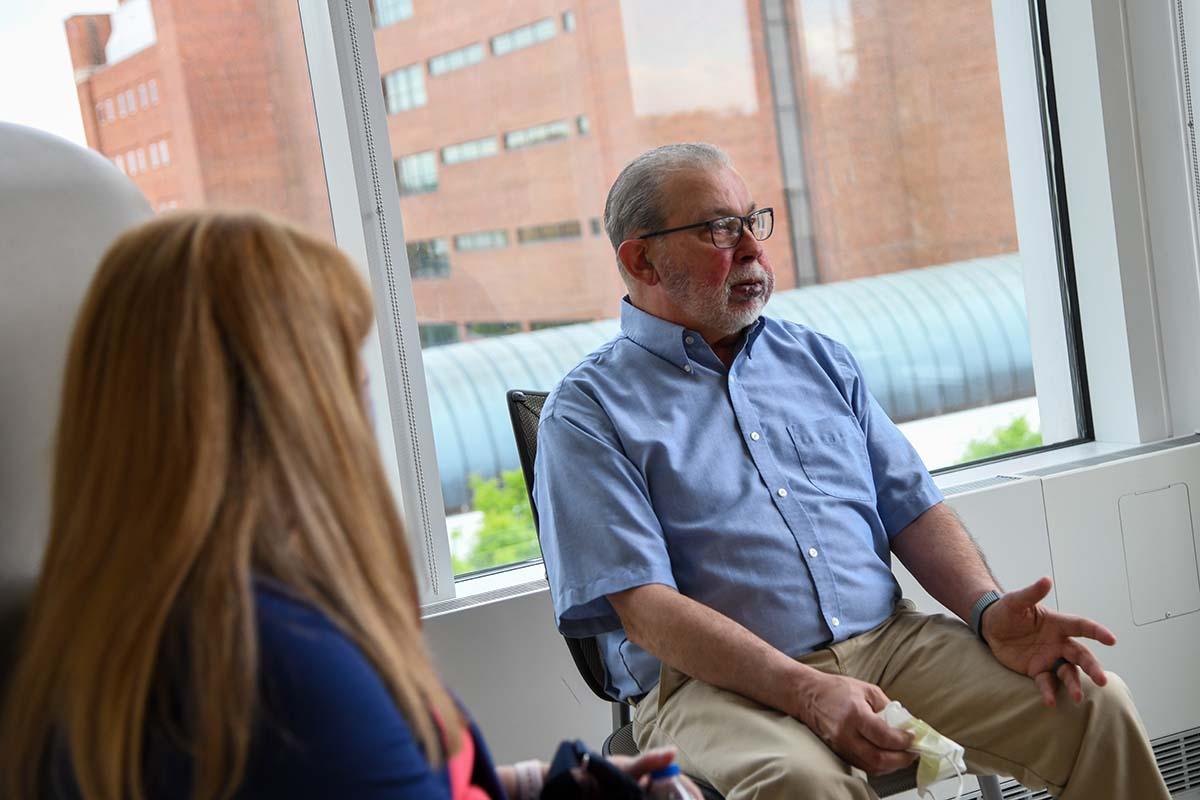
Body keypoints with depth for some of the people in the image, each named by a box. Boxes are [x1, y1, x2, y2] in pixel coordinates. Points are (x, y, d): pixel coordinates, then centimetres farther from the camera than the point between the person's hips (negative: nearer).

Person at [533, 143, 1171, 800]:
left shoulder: (820, 359, 18)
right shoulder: (587, 412, -1)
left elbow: (913, 507, 15)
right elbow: (644, 609, -11)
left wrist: (988, 610, -6)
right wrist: (807, 692, -23)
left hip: (890, 644, 5)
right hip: (717, 684, -5)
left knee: (1097, 706, -13)